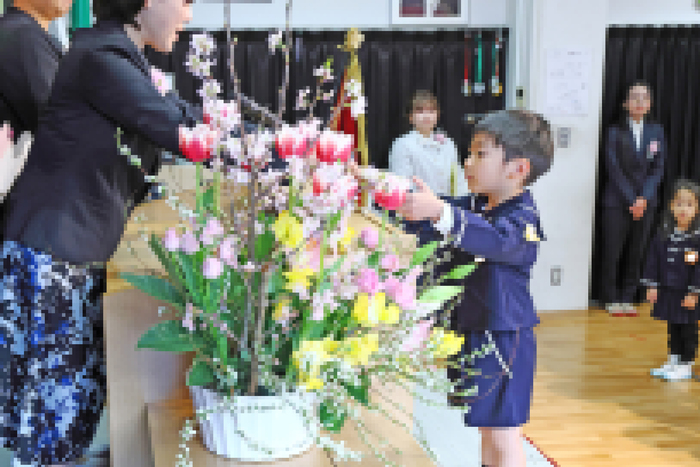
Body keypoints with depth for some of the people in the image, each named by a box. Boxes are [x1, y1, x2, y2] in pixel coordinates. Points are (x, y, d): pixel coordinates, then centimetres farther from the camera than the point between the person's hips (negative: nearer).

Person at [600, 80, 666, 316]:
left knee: (636, 253, 5)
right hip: (617, 202, -2)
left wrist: (643, 199, -8)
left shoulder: (656, 132, 8)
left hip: (645, 202, 3)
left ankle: (627, 298, 16)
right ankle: (611, 299, 13)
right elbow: (614, 170, -6)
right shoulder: (615, 132, -1)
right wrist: (631, 201, -11)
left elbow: (658, 169, 4)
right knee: (612, 252, 1)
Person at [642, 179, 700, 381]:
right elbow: (654, 259, 5)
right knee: (672, 327, 17)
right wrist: (652, 285, 2)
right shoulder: (665, 233, 0)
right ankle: (673, 360, 29)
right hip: (668, 291, 5)